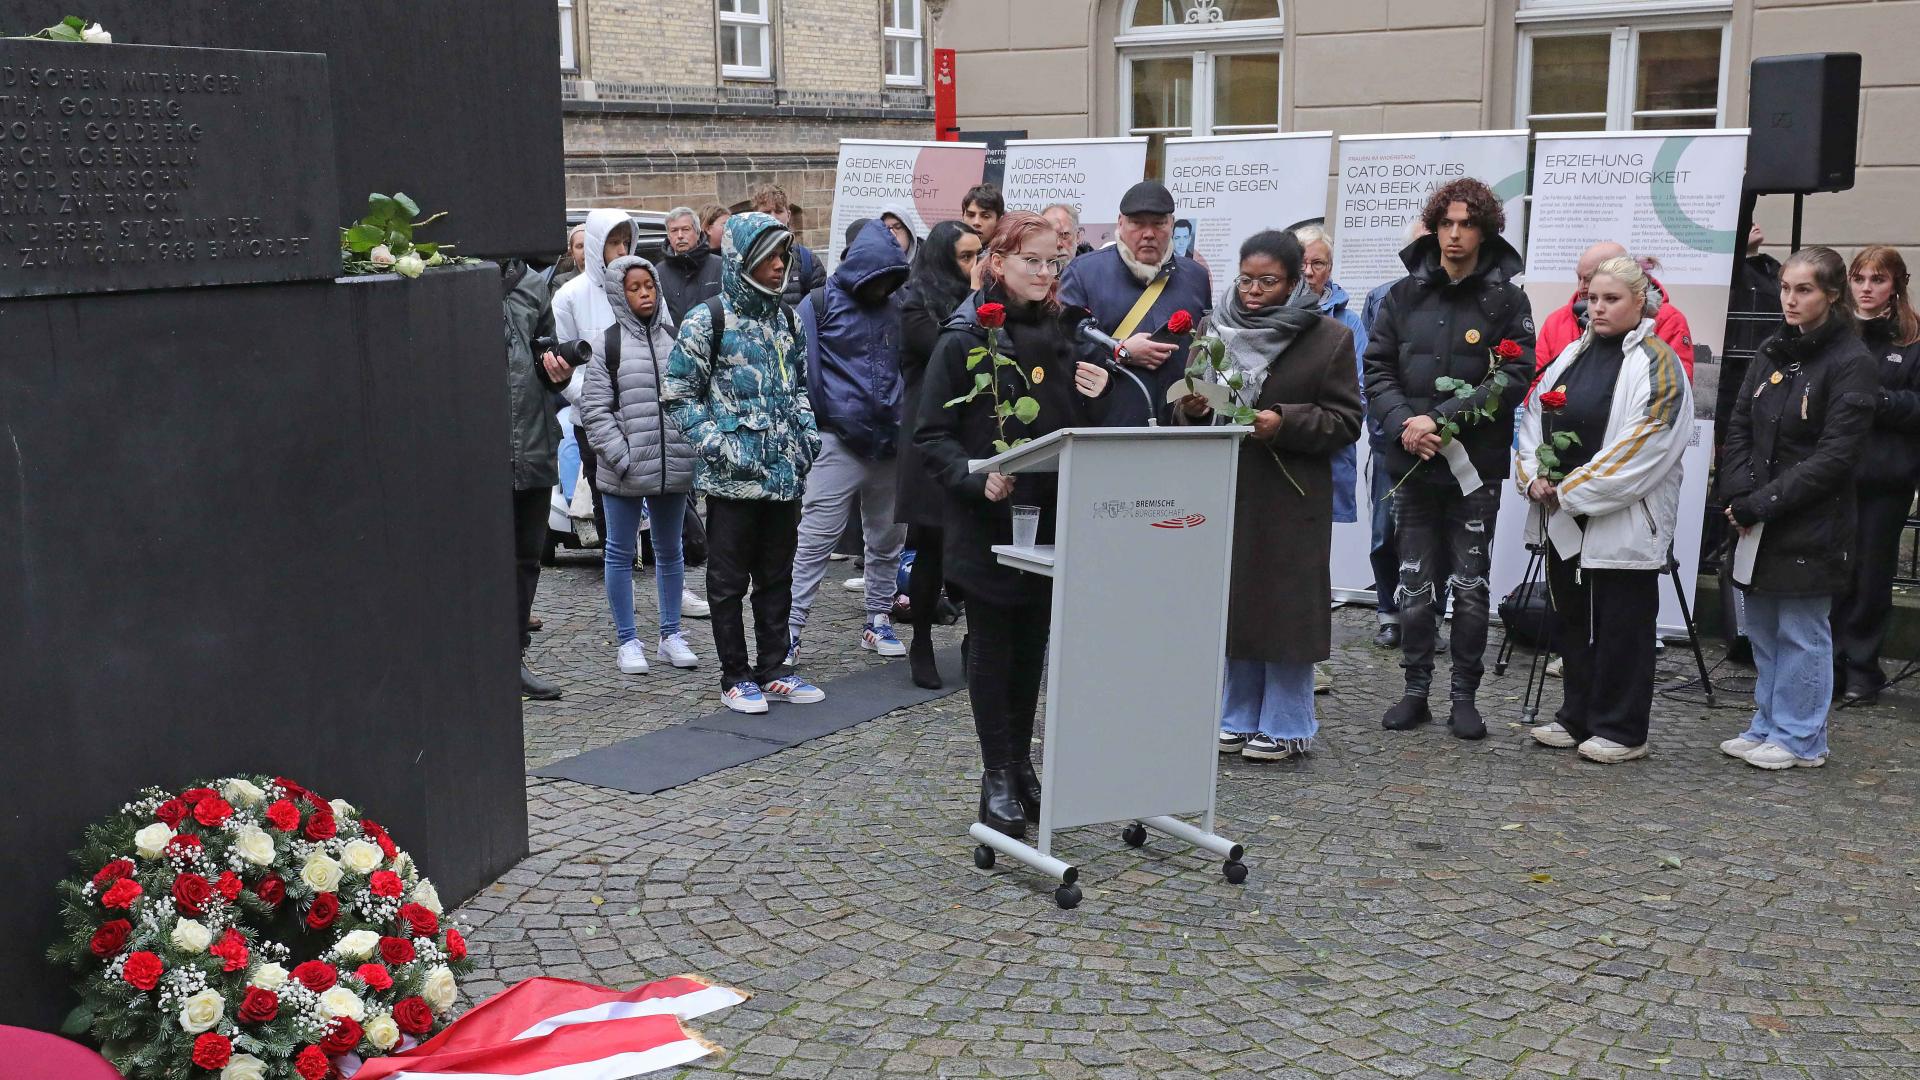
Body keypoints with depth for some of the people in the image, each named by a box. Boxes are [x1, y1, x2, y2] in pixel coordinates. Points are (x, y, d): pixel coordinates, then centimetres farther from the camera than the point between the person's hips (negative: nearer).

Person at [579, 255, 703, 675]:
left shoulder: (675, 338, 7)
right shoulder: (608, 345, -3)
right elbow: (594, 408, -5)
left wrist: (695, 448, 2)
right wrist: (620, 457, -13)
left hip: (674, 466, 3)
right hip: (624, 473, -3)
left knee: (670, 551, 14)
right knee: (621, 553, 5)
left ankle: (671, 635, 25)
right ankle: (627, 641, 15)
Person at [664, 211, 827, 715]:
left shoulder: (784, 318, 12)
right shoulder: (708, 321, -8)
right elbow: (678, 394, -6)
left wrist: (806, 430, 9)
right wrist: (717, 444, -15)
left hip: (785, 472, 6)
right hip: (733, 478, -6)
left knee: (776, 577, 13)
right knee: (729, 580, 4)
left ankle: (774, 670, 23)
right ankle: (735, 677, 13)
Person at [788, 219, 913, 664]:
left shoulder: (894, 309, 11)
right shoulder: (822, 304, -4)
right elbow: (801, 369, -7)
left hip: (890, 443, 5)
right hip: (839, 441, -5)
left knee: (888, 540, 13)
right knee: (815, 540, -6)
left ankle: (879, 621, 26)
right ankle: (789, 630, -3)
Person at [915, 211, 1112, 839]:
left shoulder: (1062, 336, 9)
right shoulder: (964, 339, -7)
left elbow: (1077, 433, 14)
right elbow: (933, 435, -9)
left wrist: (1092, 400, -6)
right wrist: (976, 479, -24)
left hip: (1049, 516, 5)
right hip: (986, 521, -5)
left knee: (1032, 644, 12)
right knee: (992, 645, 4)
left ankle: (1022, 764, 25)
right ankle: (998, 777, 14)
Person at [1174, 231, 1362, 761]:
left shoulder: (1330, 338, -1)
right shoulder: (1215, 330, 9)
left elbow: (1345, 422, -4)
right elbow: (1187, 403, 16)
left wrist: (1284, 423, -18)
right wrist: (1192, 410, -7)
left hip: (1291, 498, -4)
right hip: (1222, 490, 4)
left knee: (1285, 606, -1)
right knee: (1232, 603, 8)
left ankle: (1285, 725, 12)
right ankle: (1237, 718, 21)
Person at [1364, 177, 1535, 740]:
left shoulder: (1506, 298, -1)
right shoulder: (1404, 295, 7)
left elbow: (1514, 377, -9)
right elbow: (1377, 369, 5)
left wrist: (1442, 419, -16)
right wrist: (1403, 424, -12)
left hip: (1476, 465, -2)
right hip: (1412, 463, 2)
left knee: (1470, 587, 4)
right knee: (1415, 586, 8)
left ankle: (1464, 697, 15)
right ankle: (1416, 690, 19)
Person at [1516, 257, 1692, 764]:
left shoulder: (1657, 364, -9)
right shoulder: (1572, 355, 13)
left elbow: (1643, 449, -17)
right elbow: (1533, 416, 13)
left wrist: (1571, 492, -16)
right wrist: (1534, 477, -4)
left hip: (1624, 523, -7)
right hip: (1563, 517, 7)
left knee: (1621, 627, 1)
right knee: (1572, 621, 14)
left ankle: (1621, 730, 10)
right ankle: (1578, 718, 26)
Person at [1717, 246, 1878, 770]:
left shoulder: (1852, 363, -11)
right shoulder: (1772, 352, 10)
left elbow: (1833, 457, -17)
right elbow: (1739, 427, 9)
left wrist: (1763, 502, -18)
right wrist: (1740, 494, -6)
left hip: (1812, 525, -7)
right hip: (1759, 521, 7)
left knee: (1802, 632, 2)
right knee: (1763, 628, 14)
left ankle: (1800, 738, 13)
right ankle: (1768, 726, 27)